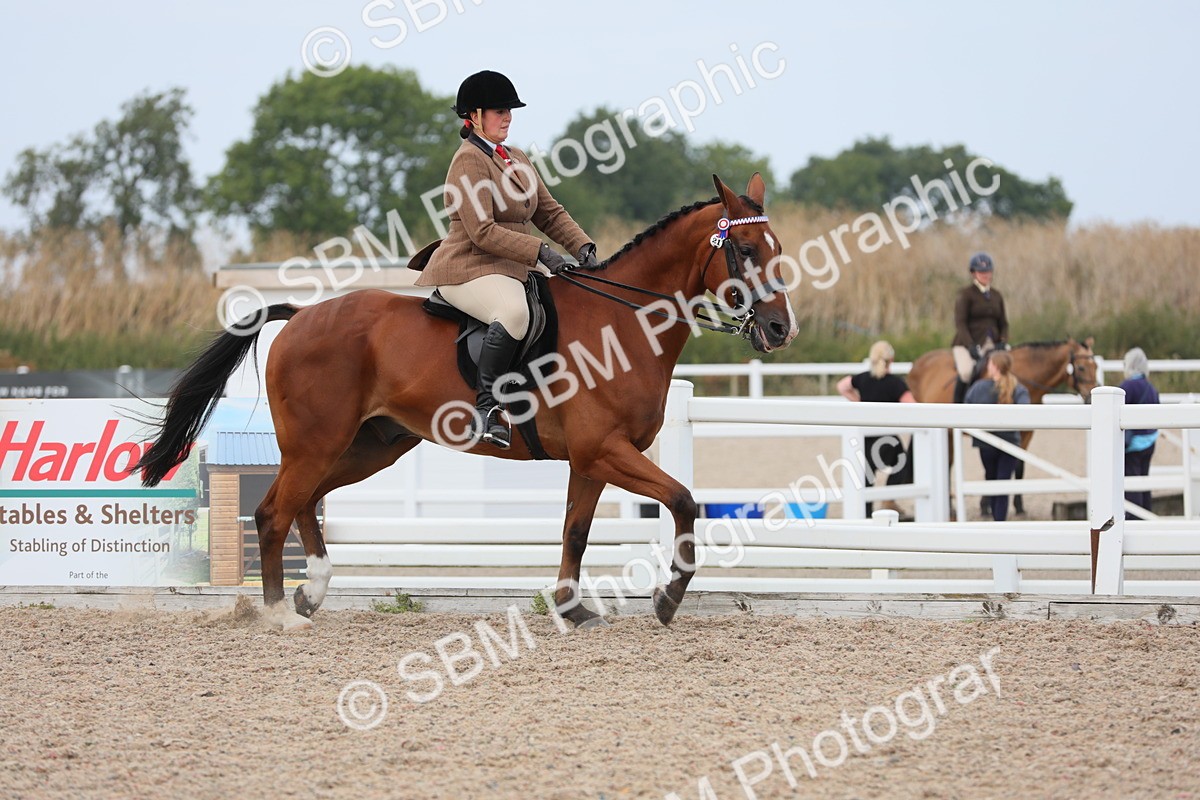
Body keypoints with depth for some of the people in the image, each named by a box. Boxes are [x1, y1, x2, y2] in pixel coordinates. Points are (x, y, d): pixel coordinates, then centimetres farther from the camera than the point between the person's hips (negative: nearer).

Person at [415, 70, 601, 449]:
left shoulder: (518, 160, 18)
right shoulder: (469, 161, -11)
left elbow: (550, 213, 19)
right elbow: (483, 232, -19)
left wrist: (583, 247, 1)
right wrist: (540, 252, -23)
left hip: (513, 270, 10)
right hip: (467, 270, -10)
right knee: (513, 311, -38)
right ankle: (486, 406, -32)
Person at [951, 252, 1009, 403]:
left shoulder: (997, 296, 14)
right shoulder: (966, 294, -1)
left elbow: (1003, 323, 16)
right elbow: (960, 323, -9)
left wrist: (1003, 342, -4)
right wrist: (970, 346, -20)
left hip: (992, 344, 5)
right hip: (966, 343, -5)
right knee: (966, 371, -31)